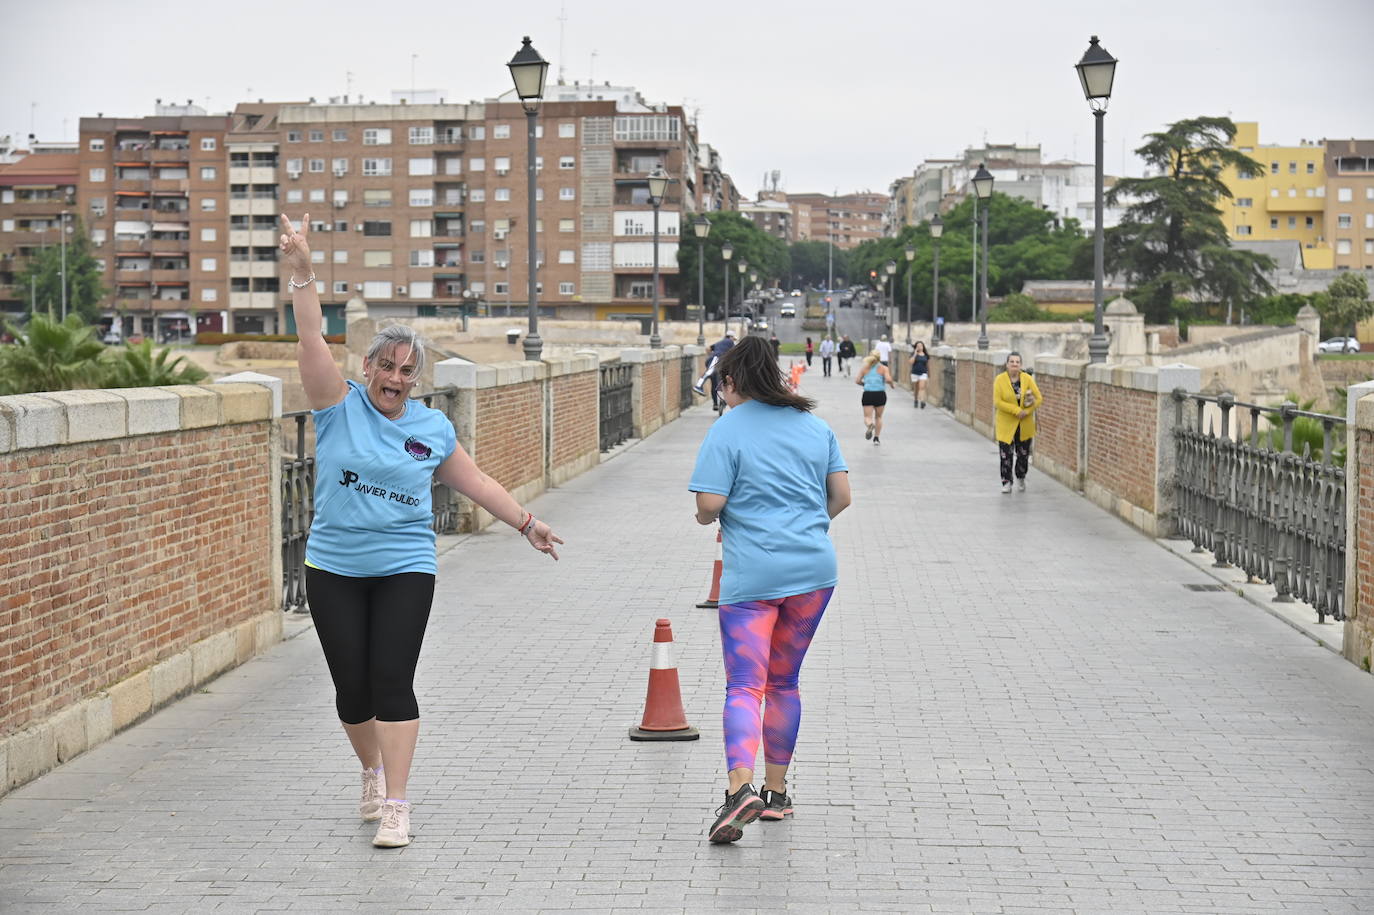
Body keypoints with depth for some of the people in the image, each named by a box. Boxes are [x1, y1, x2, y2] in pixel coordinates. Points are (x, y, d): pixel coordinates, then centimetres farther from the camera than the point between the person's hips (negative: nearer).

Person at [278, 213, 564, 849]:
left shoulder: (432, 429, 4)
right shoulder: (341, 407, -1)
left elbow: (475, 482, 17)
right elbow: (312, 341, -12)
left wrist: (527, 523, 21)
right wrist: (301, 273, -24)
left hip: (404, 569, 0)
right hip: (334, 568, 0)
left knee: (392, 682, -10)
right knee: (351, 685, 5)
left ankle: (395, 805, -7)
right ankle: (372, 772, 33)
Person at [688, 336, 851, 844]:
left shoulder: (728, 429, -5)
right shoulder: (815, 425, 10)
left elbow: (709, 504, -12)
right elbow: (841, 496, 10)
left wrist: (706, 519, 10)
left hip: (752, 574, -5)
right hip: (815, 571, 5)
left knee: (745, 685, -8)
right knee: (784, 682, 17)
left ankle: (740, 788, -28)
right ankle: (776, 792, 23)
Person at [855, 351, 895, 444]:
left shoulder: (864, 368, 5)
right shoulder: (883, 368, 0)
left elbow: (857, 381, 2)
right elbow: (888, 379, -14)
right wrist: (892, 385, 7)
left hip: (868, 394, 0)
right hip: (880, 394, 0)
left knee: (867, 417, 3)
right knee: (878, 417, 18)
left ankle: (869, 425, -33)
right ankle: (876, 438, 15)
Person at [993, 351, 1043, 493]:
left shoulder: (1027, 379, -2)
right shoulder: (1000, 380, -8)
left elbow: (1038, 398, -1)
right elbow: (997, 402, -14)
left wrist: (1027, 411, -15)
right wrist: (1017, 411, -20)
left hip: (1025, 425, 2)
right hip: (1006, 424, -2)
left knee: (1023, 453, 11)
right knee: (1006, 454, -4)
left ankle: (1021, 478, 33)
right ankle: (1006, 482, 8)